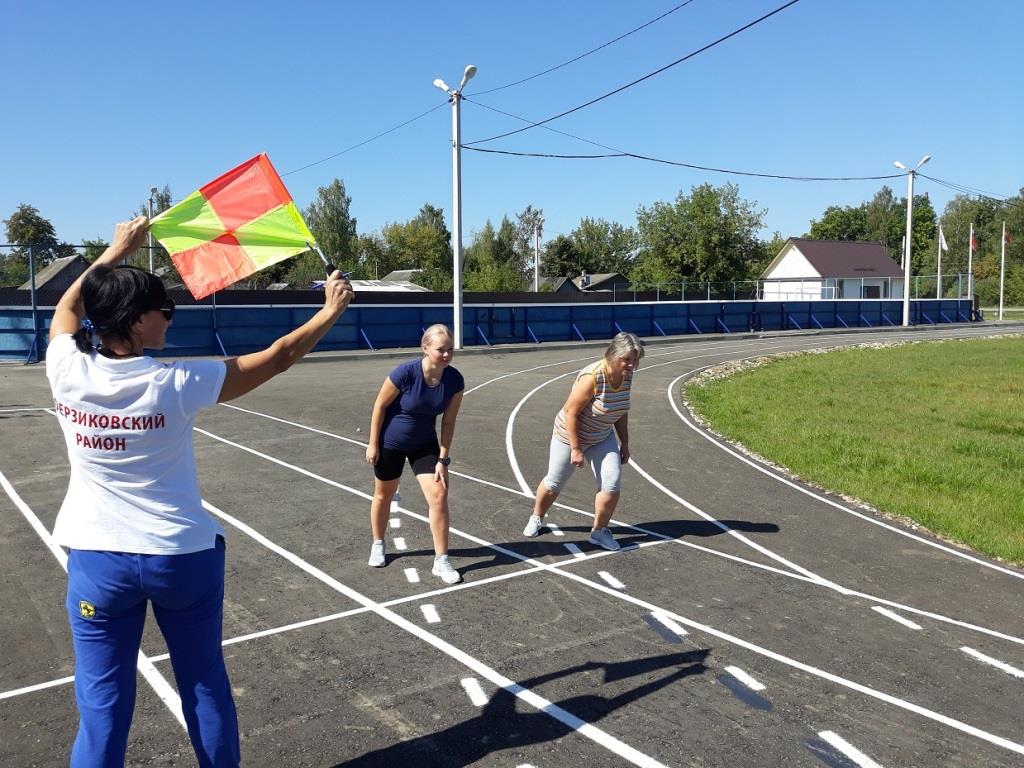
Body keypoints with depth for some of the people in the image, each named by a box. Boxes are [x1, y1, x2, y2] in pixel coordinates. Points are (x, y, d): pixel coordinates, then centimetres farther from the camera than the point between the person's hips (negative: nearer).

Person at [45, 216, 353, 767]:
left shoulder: (68, 373, -10)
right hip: (182, 555, -2)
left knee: (103, 702, 11)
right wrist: (331, 311, 2)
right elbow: (278, 357, -11)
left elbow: (66, 309, 13)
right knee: (205, 684, 17)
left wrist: (117, 250, 21)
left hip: (98, 558, 3)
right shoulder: (175, 385, -19)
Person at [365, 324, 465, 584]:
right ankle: (378, 545, 42)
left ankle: (441, 561, 4)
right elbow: (380, 406, -16)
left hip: (425, 444, 3)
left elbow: (448, 421, -8)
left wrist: (443, 458, -9)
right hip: (390, 443, -2)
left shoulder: (455, 380, -18)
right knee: (383, 496, 16)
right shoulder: (405, 373, -29)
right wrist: (373, 444, -11)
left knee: (439, 496, -9)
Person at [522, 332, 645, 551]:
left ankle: (599, 531, 13)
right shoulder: (592, 377, -31)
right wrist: (576, 449, -23)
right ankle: (536, 519, 39)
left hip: (602, 438, 5)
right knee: (554, 483, 12)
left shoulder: (626, 376, -10)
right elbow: (571, 412, -26)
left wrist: (624, 443, 8)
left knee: (611, 485, -7)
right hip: (571, 435, -5)